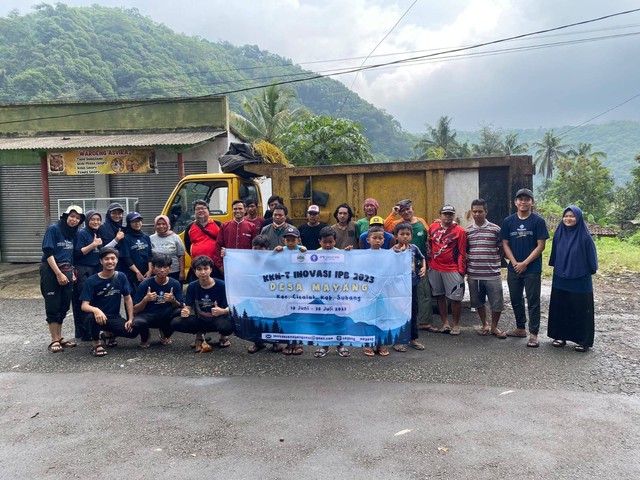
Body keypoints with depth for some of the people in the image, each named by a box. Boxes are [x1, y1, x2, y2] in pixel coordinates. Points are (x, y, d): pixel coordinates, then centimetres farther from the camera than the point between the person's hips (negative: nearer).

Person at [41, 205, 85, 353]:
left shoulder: (74, 233, 10)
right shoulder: (53, 229, -9)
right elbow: (48, 253, -14)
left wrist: (71, 272, 8)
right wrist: (58, 273, -18)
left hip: (67, 270, 6)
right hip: (51, 270, -6)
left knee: (64, 305, 8)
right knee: (53, 306, -2)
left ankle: (60, 338, 17)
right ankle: (54, 341, 3)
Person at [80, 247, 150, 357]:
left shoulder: (121, 277, -2)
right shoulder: (91, 281, -10)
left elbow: (128, 298, 5)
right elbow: (84, 305, -15)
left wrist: (131, 319, -5)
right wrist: (95, 310, -38)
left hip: (114, 318, 4)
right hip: (98, 317, -3)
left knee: (133, 331, -21)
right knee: (92, 316, -39)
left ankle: (110, 334, 14)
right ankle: (96, 343, -9)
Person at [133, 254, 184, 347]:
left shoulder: (175, 284, -6)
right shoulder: (144, 284, -11)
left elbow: (180, 307, -4)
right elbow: (135, 310, -10)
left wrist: (173, 300, -25)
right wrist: (145, 300, -29)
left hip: (166, 316, 2)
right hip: (147, 316, -2)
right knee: (136, 323, -35)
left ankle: (165, 334, 6)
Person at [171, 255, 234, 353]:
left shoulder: (221, 285, -15)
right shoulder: (192, 286, -4)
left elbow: (229, 308, -15)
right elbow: (188, 306, -1)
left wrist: (222, 311, -38)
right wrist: (185, 311, -26)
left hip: (217, 320, -3)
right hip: (200, 320, 3)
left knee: (227, 326, -39)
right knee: (175, 323, -21)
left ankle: (223, 335, 2)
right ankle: (199, 334, 7)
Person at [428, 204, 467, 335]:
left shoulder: (459, 231, -6)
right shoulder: (433, 227, 6)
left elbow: (462, 252, -6)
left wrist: (461, 270, -10)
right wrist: (429, 259, 13)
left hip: (452, 270, -4)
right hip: (434, 269, 4)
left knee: (455, 298, 0)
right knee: (439, 296, 12)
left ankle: (455, 325, 16)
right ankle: (445, 323, 24)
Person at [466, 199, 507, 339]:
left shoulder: (495, 229, -2)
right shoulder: (467, 231, 5)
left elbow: (501, 249, 6)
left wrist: (495, 261, -2)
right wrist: (466, 269, 7)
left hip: (492, 273, -2)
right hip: (473, 274, 2)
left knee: (497, 303, 3)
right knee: (478, 302, 13)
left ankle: (494, 327, 22)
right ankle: (485, 325, 30)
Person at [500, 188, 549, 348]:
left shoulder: (538, 221, -6)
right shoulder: (508, 221, 3)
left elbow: (540, 246, -8)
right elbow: (505, 244, 4)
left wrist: (525, 263, -13)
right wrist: (515, 263, -8)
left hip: (532, 269, -4)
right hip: (513, 268, 4)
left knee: (533, 302, 2)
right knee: (515, 300, 14)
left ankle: (533, 334, 9)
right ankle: (520, 328, 29)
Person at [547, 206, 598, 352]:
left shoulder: (584, 236, -10)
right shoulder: (559, 234, 3)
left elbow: (591, 257, -4)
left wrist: (590, 271, -2)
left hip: (580, 281, -4)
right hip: (560, 279, 4)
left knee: (580, 309, 4)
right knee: (560, 308, 10)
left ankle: (583, 340, 15)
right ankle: (561, 336, 23)